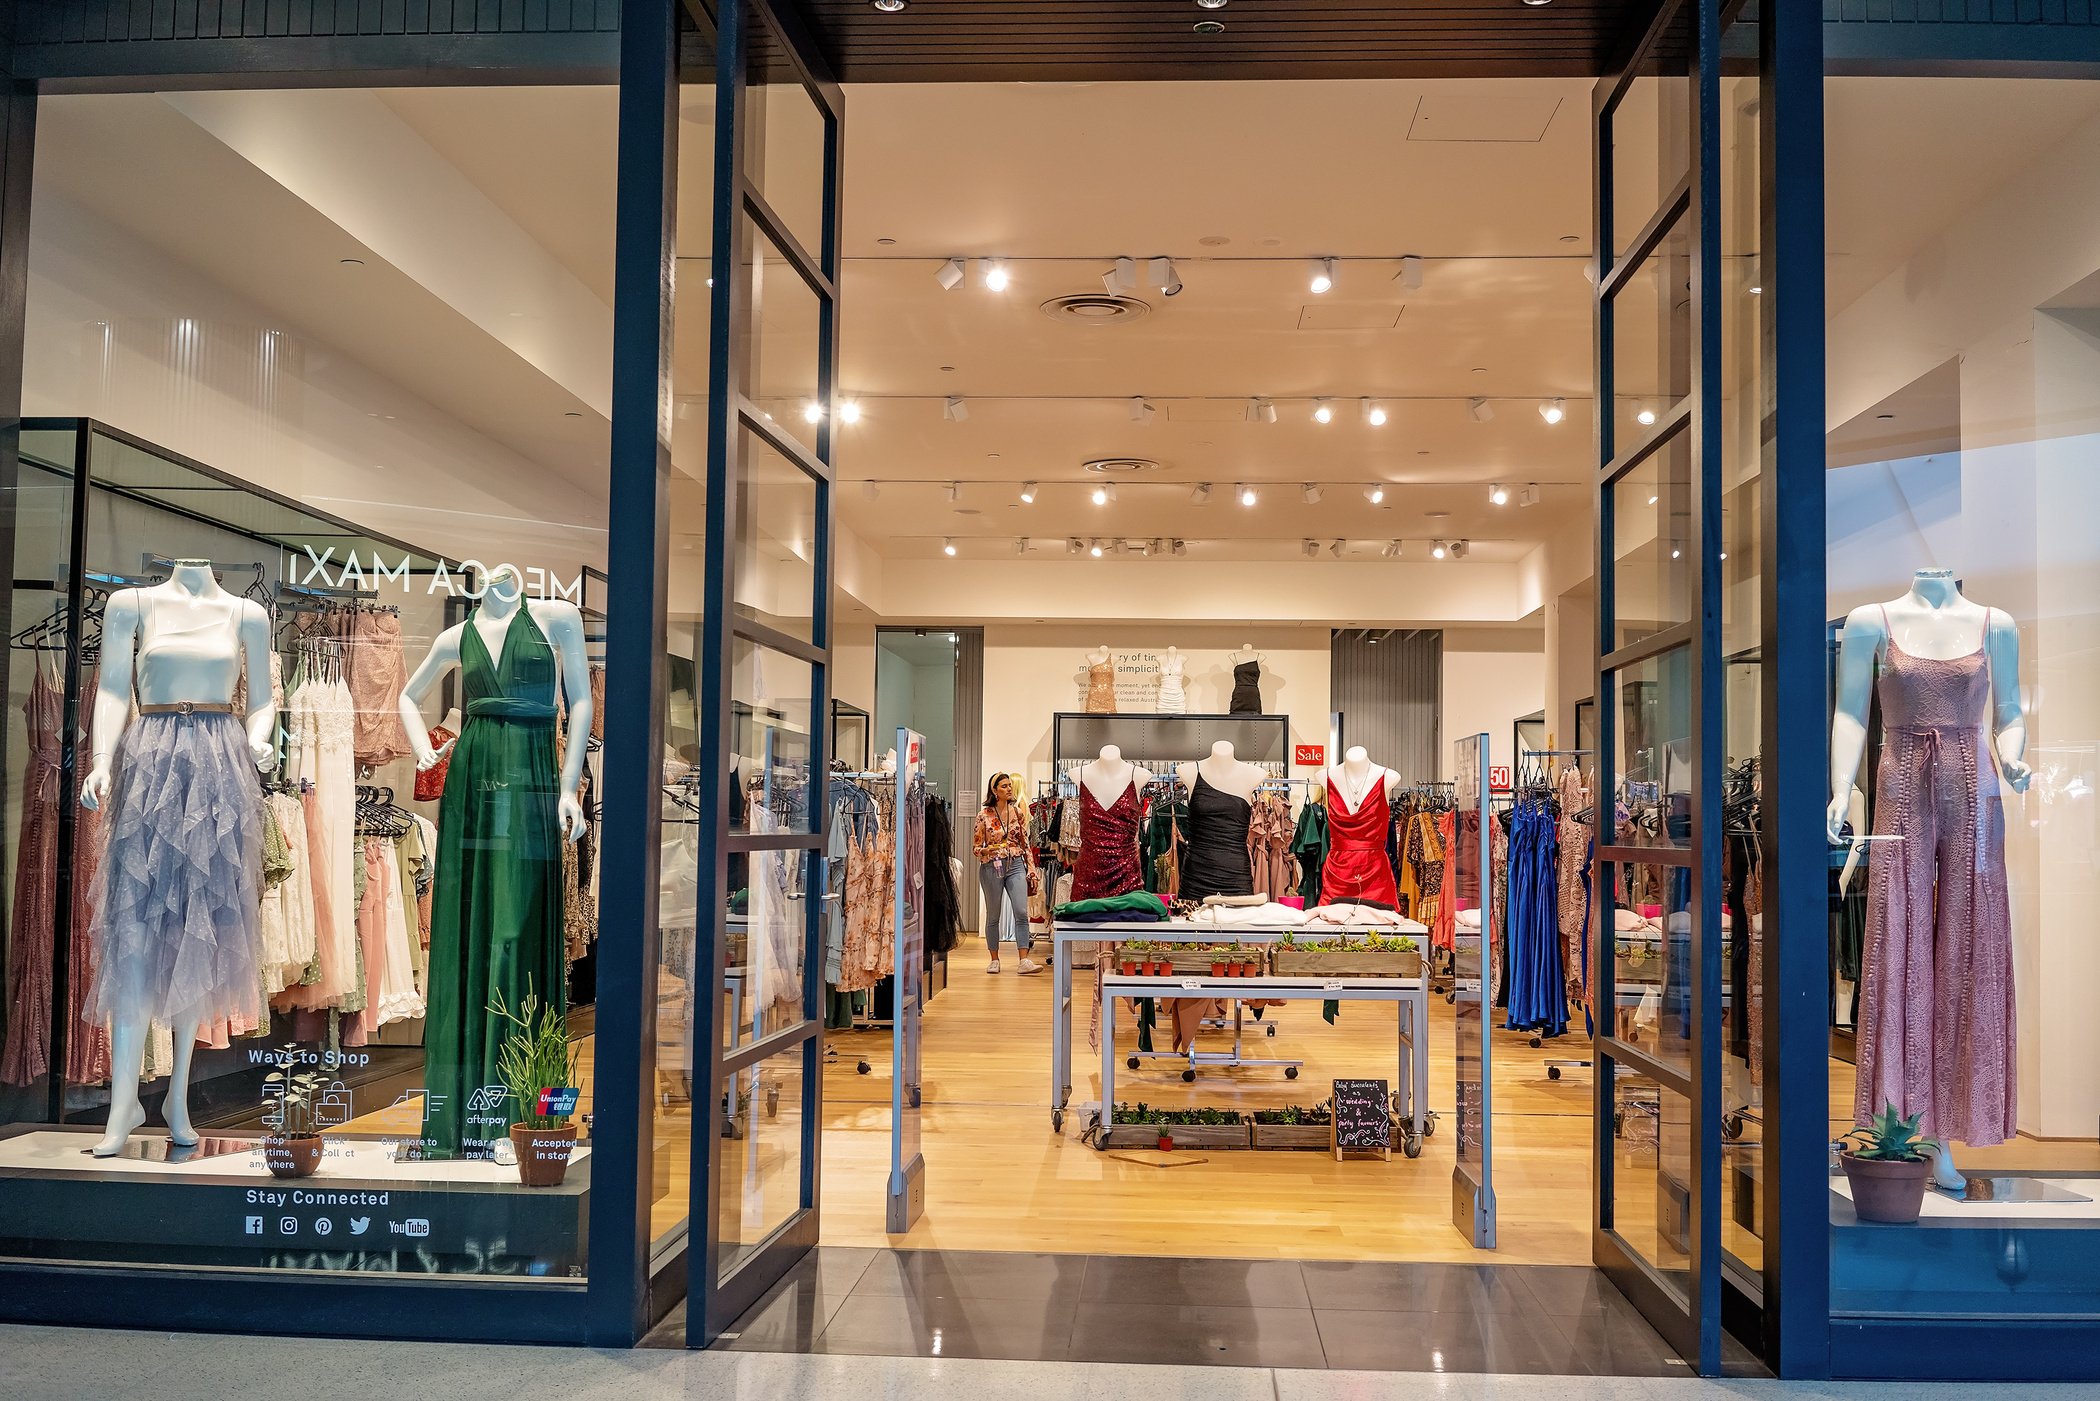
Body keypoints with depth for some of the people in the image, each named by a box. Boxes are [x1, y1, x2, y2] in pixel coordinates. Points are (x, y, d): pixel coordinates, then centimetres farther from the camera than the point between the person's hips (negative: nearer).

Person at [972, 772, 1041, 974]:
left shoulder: (1018, 813, 7)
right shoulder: (984, 816, -2)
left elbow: (1025, 843, 12)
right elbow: (976, 847, 2)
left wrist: (1031, 868, 7)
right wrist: (989, 850, -20)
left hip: (1015, 866, 2)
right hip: (992, 867, -2)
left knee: (1021, 912, -11)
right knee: (993, 916, 6)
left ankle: (1024, 961, -12)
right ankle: (994, 960, 18)